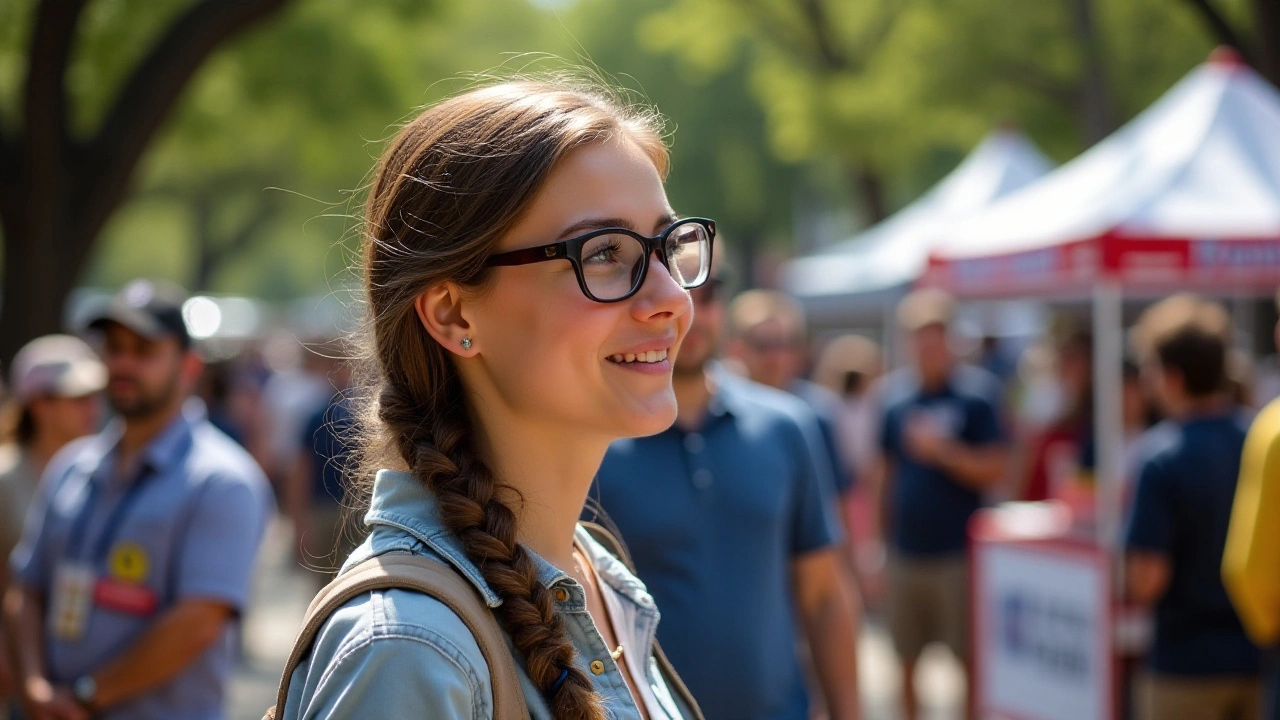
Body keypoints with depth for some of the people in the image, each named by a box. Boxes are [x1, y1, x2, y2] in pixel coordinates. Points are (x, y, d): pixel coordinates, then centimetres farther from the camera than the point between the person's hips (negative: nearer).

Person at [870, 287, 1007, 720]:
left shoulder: (978, 391, -4)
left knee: (972, 660, 2)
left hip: (959, 551, -3)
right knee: (907, 661, 9)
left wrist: (943, 451, -20)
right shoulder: (894, 392, 7)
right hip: (905, 551, 3)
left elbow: (994, 471, -7)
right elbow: (886, 473, 12)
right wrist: (883, 539, 10)